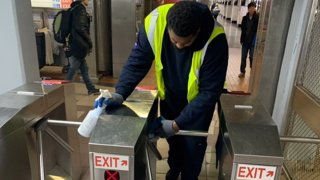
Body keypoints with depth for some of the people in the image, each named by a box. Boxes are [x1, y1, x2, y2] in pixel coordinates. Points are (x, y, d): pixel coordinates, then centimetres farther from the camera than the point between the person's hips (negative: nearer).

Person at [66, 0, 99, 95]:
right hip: (78, 45, -10)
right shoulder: (80, 9, -11)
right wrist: (90, 42, -10)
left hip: (77, 44, 10)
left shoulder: (78, 9, 18)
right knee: (73, 69, -3)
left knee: (84, 68, 13)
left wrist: (87, 44, 14)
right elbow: (80, 28, -19)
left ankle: (91, 89, 21)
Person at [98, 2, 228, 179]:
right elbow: (137, 62, -15)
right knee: (172, 137, 21)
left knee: (193, 143, 8)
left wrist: (178, 123, -28)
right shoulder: (154, 23, -28)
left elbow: (210, 91, -27)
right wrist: (120, 93, -26)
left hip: (198, 101, -2)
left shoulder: (214, 41, -34)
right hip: (169, 96, 3)